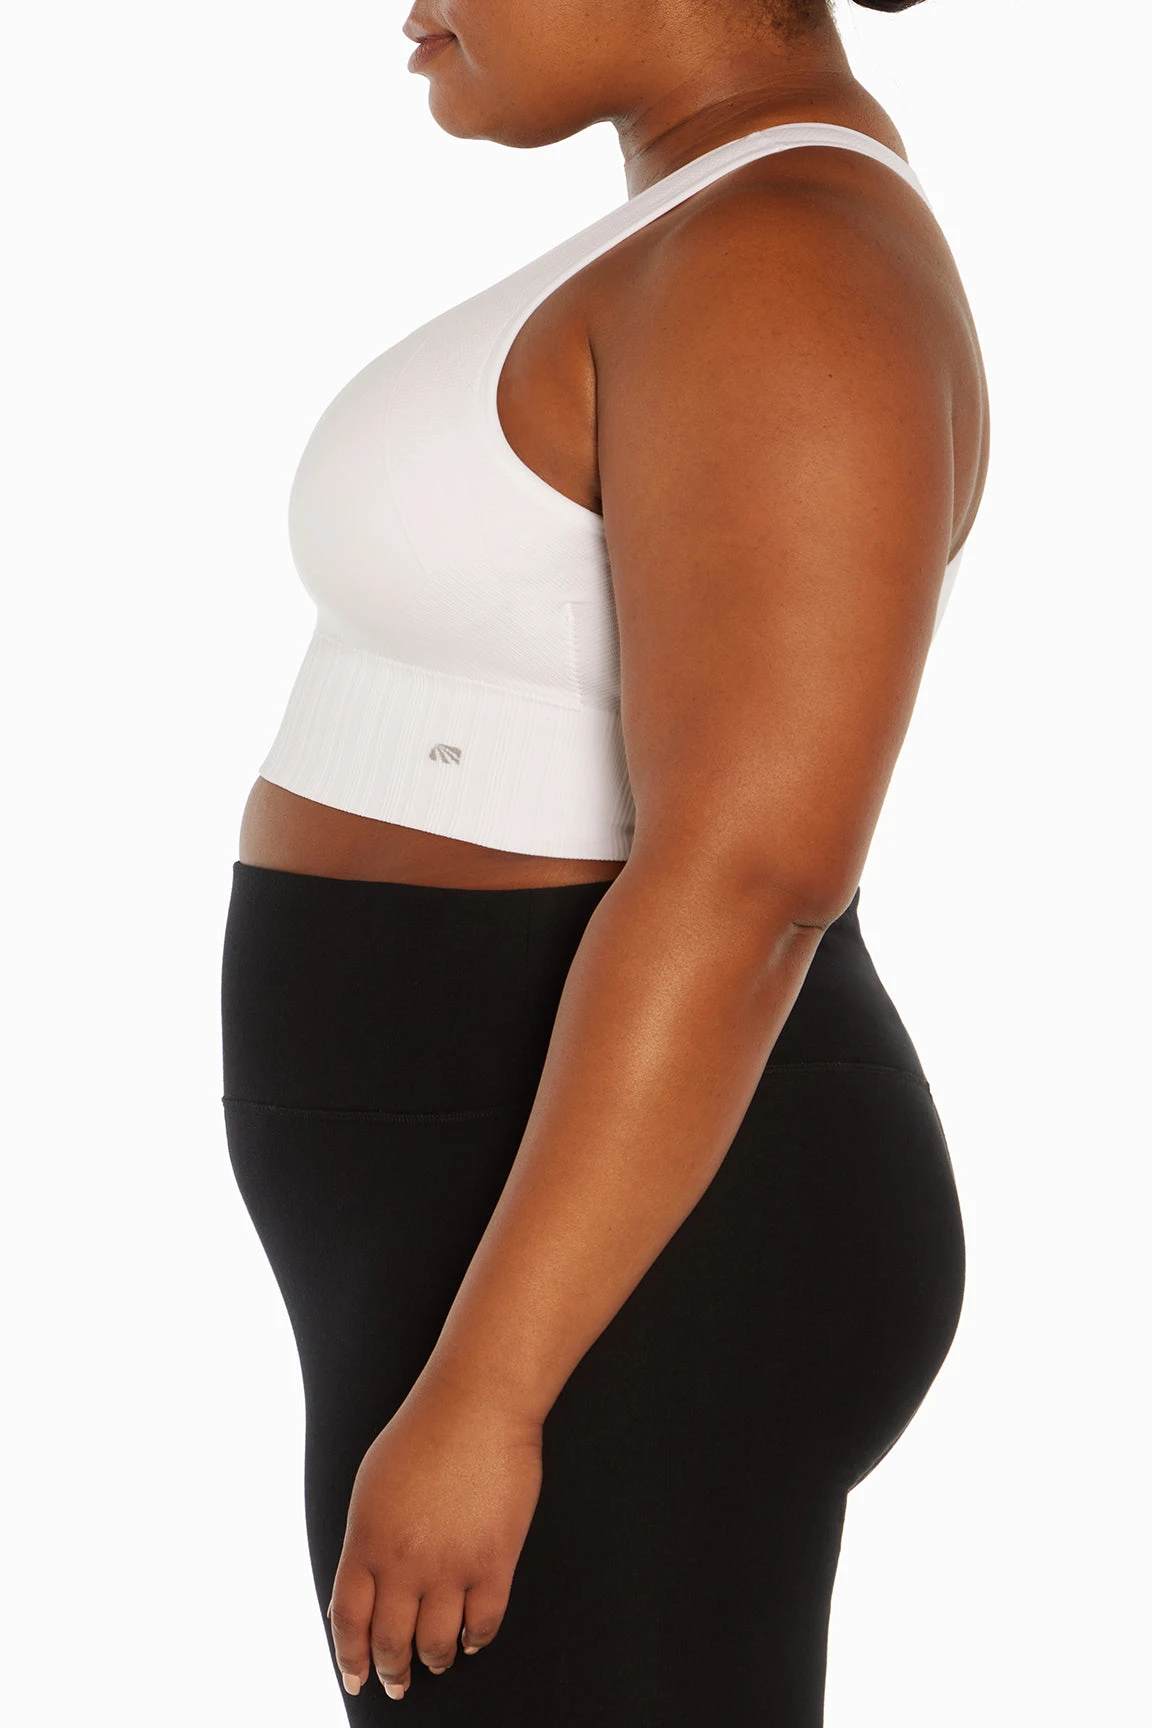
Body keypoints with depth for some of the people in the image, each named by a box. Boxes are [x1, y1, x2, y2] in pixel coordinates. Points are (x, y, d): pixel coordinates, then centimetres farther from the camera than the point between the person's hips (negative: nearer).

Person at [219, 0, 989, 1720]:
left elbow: (746, 878, -27)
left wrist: (478, 1390, -26)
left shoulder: (786, 277, -20)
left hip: (590, 1285, -11)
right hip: (546, 1225, 11)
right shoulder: (729, 271, 13)